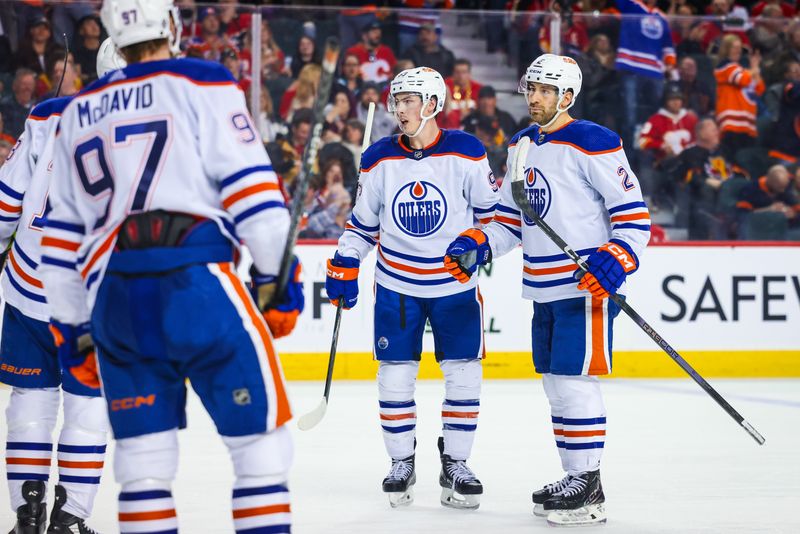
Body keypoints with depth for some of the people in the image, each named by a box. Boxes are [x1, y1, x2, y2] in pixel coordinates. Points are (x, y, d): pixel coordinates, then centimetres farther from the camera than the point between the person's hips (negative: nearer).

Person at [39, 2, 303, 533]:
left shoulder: (79, 113, 22)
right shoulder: (203, 84, 6)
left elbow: (62, 234, 23)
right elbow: (251, 187, -4)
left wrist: (72, 329, 27)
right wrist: (277, 278, 0)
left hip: (111, 296, 5)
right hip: (197, 284, -5)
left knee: (143, 460, 9)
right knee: (261, 438, 1)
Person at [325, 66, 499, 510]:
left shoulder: (466, 153, -8)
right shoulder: (379, 159, -2)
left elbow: (489, 208, 3)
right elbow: (362, 222, 7)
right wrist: (343, 268, 3)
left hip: (456, 284, -1)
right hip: (396, 285, 1)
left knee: (463, 374, 0)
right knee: (395, 376, 1)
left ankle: (455, 464, 13)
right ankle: (401, 464, 15)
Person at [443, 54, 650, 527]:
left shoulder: (593, 143, -11)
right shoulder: (522, 147, 14)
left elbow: (633, 210, -12)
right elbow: (510, 221, 21)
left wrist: (618, 260, -24)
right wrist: (476, 247, 5)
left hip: (587, 286, -9)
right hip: (544, 290, 9)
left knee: (575, 380, -10)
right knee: (555, 385, 12)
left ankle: (589, 489, -4)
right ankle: (575, 478, 22)